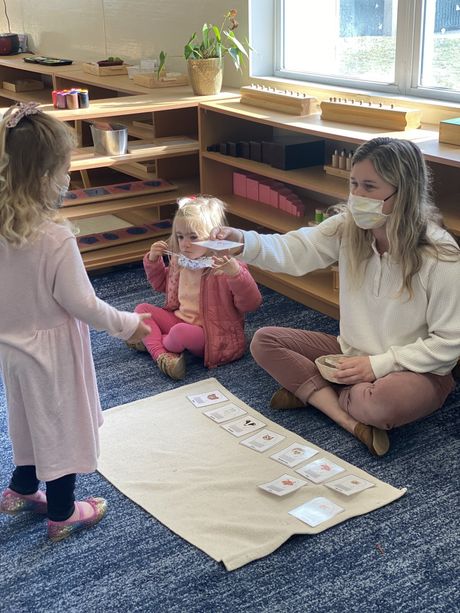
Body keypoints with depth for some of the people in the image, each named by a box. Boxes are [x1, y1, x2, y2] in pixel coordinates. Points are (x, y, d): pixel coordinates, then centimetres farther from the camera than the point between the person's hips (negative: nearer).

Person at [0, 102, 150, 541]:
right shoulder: (56, 237, -29)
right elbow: (80, 302, -23)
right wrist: (127, 325, -10)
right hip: (51, 347, -6)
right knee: (60, 424, 12)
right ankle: (62, 514, 29)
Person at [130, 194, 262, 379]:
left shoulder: (227, 265, -18)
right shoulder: (179, 260, 4)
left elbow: (251, 304, -25)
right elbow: (162, 285, 26)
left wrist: (236, 273, -40)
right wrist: (153, 259, 7)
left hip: (214, 335, -8)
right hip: (180, 320, 8)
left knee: (181, 332, -35)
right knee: (142, 309, 0)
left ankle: (151, 341, 0)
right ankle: (162, 354, -21)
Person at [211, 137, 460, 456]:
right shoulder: (349, 226, -8)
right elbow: (295, 251, -16)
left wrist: (378, 365, -21)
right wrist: (243, 241, -36)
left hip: (415, 369, -6)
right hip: (352, 354, 6)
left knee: (384, 401, -40)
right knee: (264, 341, -8)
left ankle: (310, 390, -8)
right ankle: (353, 423, -18)